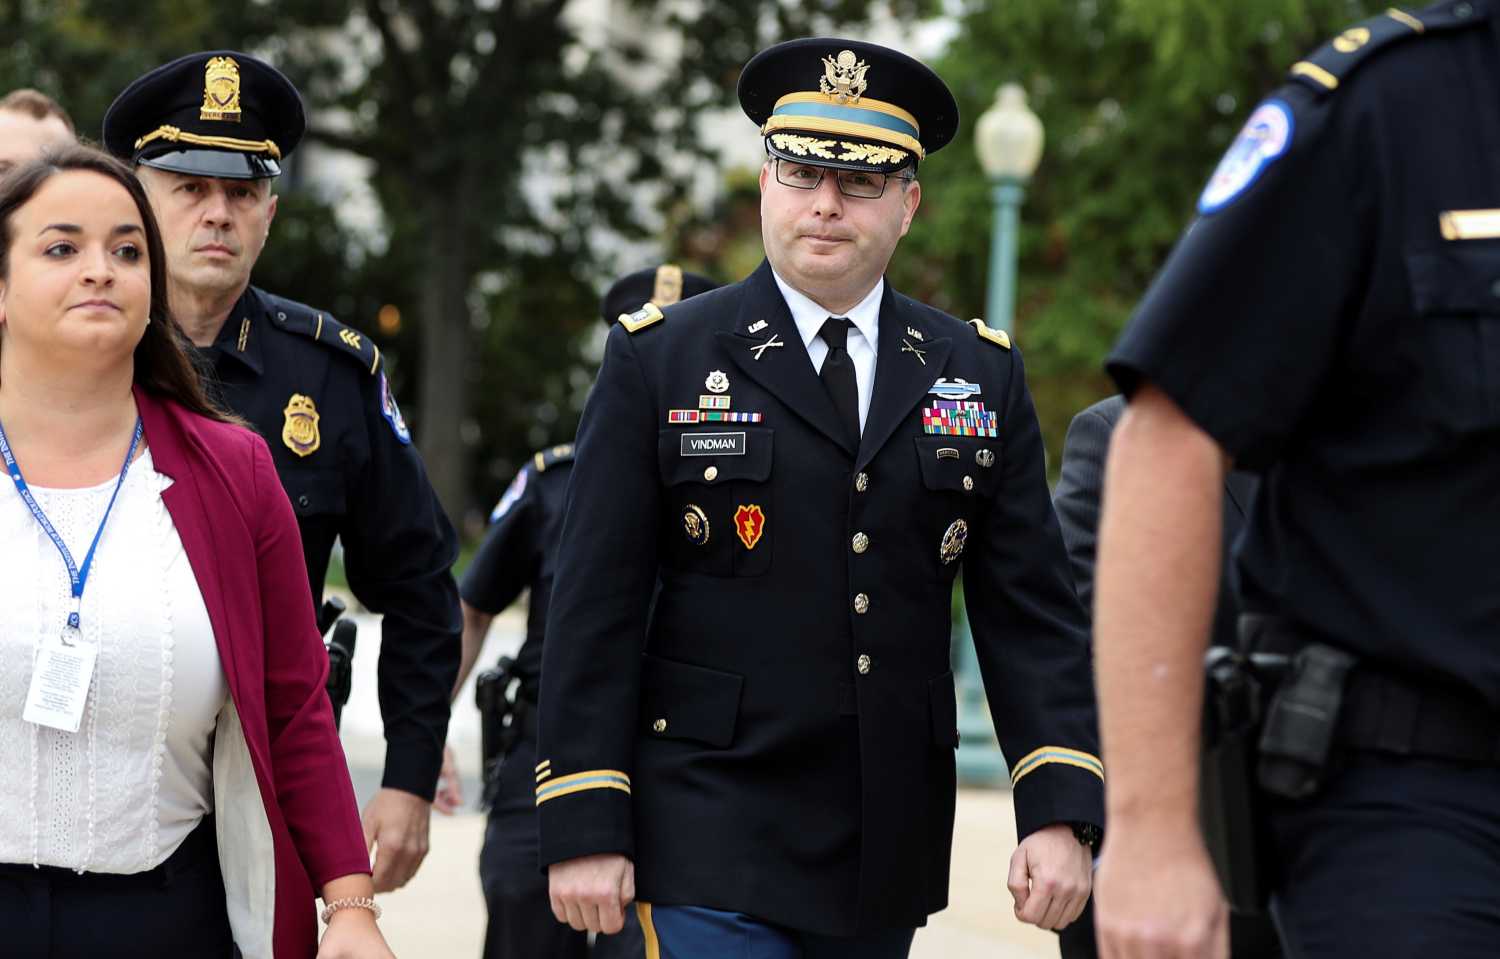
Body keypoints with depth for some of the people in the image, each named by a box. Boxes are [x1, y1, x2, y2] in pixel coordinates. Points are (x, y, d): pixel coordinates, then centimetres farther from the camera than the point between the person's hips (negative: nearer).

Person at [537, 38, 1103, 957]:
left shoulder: (982, 374, 8)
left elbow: (1031, 614, 5)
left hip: (888, 850, 3)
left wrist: (1059, 813, -6)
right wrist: (584, 828, -9)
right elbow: (596, 612, -3)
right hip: (717, 841, -3)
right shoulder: (660, 360, 0)